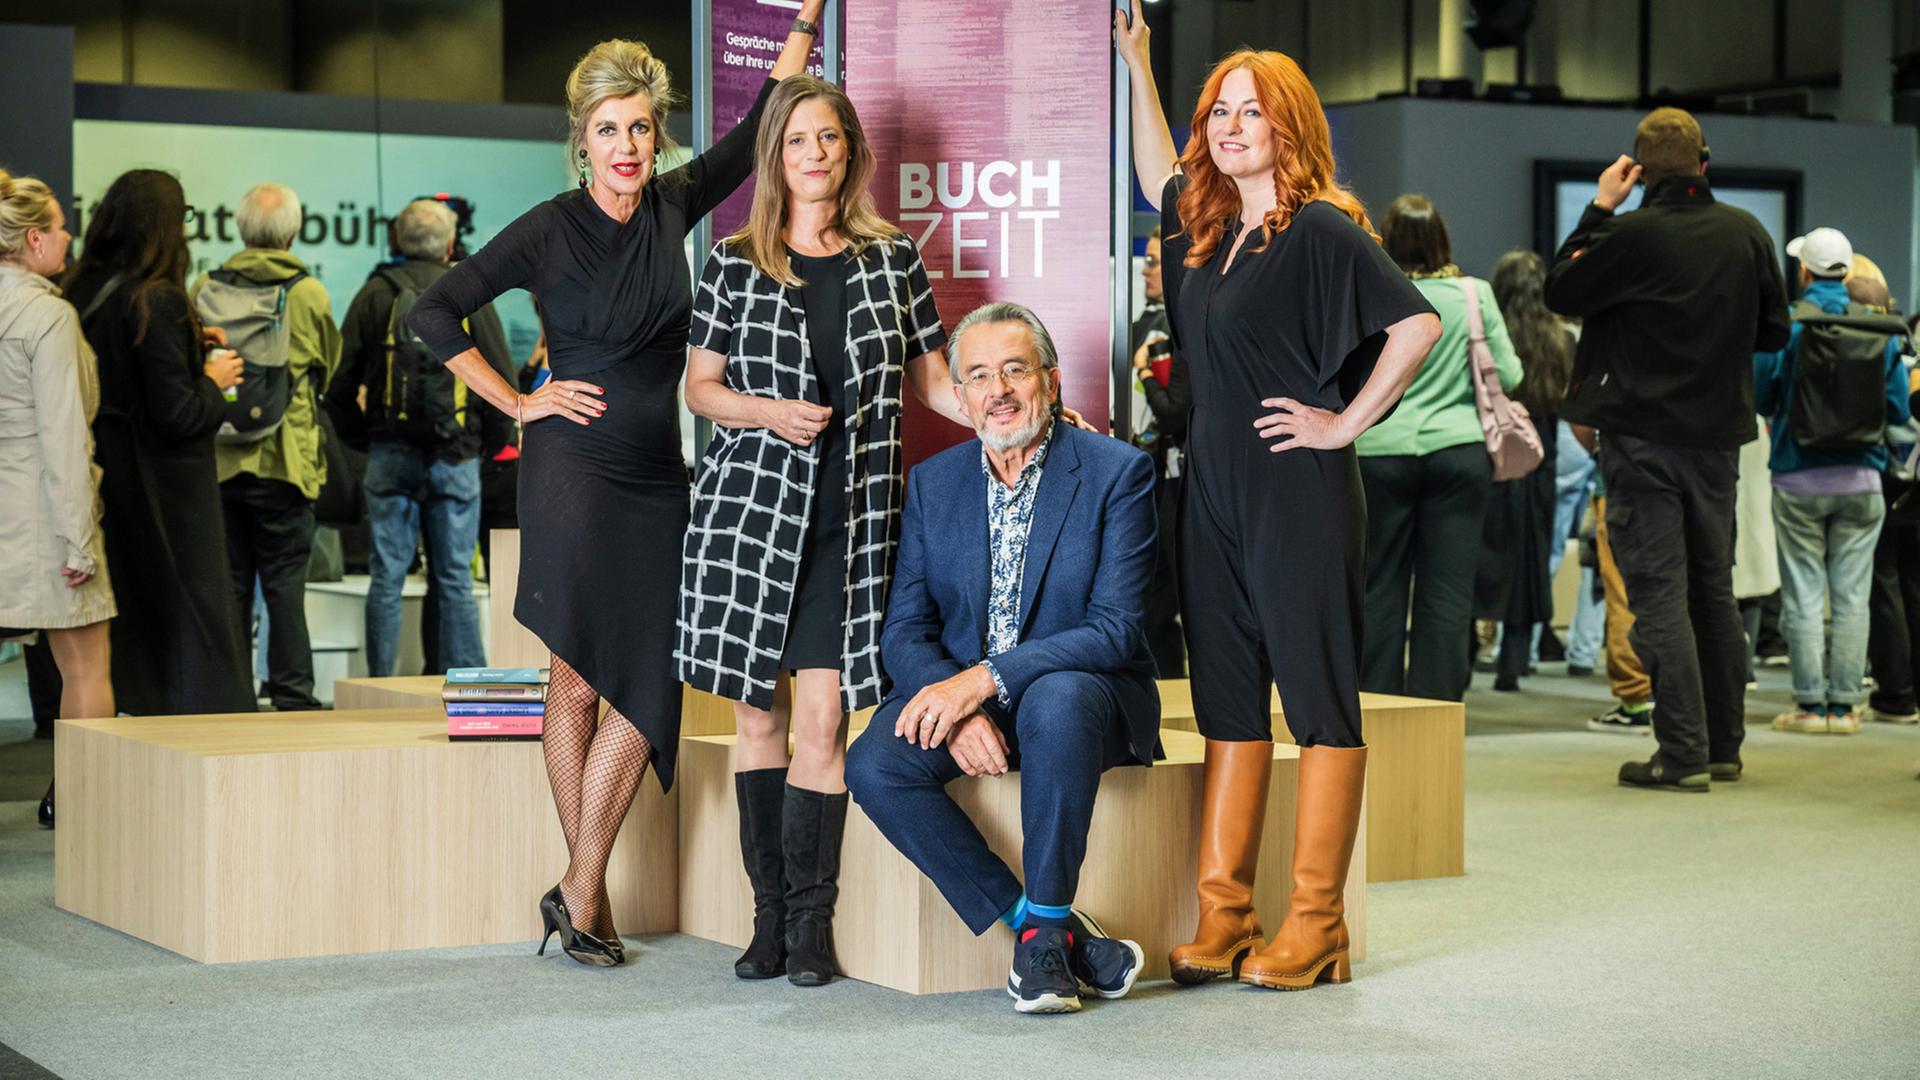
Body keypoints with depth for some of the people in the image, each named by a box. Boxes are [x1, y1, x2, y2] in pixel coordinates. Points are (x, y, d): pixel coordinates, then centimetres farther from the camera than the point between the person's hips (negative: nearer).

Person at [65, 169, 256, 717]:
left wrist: (191, 349, 14)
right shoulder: (157, 301, -19)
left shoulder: (82, 294, 5)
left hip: (110, 481, 8)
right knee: (195, 616, -1)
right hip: (167, 488, -8)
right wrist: (213, 380, -2)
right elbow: (177, 414, -20)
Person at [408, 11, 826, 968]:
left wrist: (806, 23, 12)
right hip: (574, 468, -5)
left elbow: (759, 130, 18)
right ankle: (587, 890, 8)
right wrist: (517, 402, -3)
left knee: (646, 689, -1)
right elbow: (435, 312, -3)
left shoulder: (673, 207, 8)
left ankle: (578, 891, 7)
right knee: (577, 682, -1)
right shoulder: (551, 229, -5)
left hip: (657, 477, 5)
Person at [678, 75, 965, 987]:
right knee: (757, 710, 3)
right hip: (751, 500, 0)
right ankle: (770, 912, 13)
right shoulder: (736, 262, 6)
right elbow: (700, 387, 9)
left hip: (851, 516, 0)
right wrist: (770, 411, -9)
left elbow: (934, 381, 12)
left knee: (823, 713, -7)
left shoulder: (892, 260, 8)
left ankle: (810, 919, 4)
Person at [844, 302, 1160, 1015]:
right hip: (958, 696, 4)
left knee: (1057, 699, -39)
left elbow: (1116, 631, -17)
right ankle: (1042, 926, -17)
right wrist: (958, 708, -21)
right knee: (873, 765, -25)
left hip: (1083, 695, -4)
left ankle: (1045, 928, -22)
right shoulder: (933, 483, 6)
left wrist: (986, 678, -28)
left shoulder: (1118, 472, -8)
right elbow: (904, 630, 2)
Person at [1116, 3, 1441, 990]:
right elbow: (1155, 176, 34)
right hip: (1213, 490, 8)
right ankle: (1223, 912, 12)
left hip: (1298, 495, -8)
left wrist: (1347, 423, -13)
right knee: (1228, 702, 8)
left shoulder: (1321, 230, -11)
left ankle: (1316, 923, 1)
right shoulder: (1206, 224, 12)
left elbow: (1418, 324, -18)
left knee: (1319, 699, -2)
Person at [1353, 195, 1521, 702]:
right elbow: (1507, 375, -1)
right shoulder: (1473, 295, -2)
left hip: (1380, 451, 0)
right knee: (1447, 593, 3)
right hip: (1458, 448, 0)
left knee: (1381, 589, 7)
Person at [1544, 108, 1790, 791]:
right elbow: (1773, 330, 11)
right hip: (1719, 435, 5)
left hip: (1644, 437, -5)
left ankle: (1682, 754, -7)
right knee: (1714, 589, 15)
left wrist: (1598, 209, 2)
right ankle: (1724, 745, 21)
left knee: (1659, 592, -4)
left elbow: (1561, 291, -2)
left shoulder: (1632, 236, -16)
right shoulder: (1746, 233, 2)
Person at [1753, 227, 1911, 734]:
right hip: (1861, 481, 2)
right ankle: (1844, 704, 6)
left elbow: (1759, 397, -3)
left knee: (1803, 595, 4)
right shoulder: (1882, 331, -1)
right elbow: (1899, 409, 3)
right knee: (1852, 595, 6)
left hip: (1799, 478, -2)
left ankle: (1810, 704, 3)